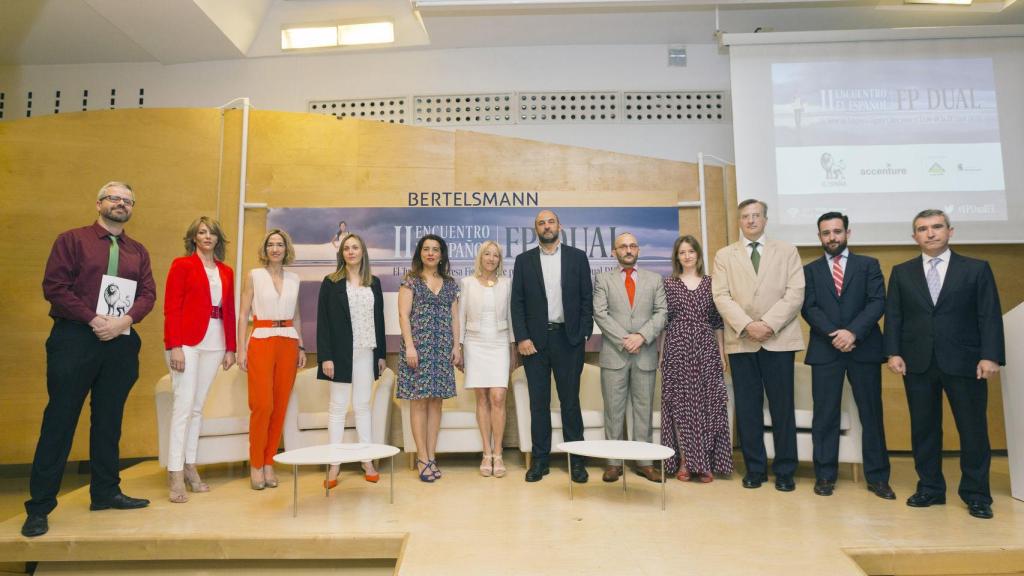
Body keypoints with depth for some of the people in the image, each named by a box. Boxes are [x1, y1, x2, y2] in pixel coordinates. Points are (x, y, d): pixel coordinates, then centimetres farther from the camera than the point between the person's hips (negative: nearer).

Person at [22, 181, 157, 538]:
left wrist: (125, 320, -13)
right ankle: (39, 508, 8)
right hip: (74, 338, -4)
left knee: (109, 421, 11)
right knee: (60, 421, -1)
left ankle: (106, 492, 22)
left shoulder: (138, 252, 14)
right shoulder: (72, 240, 2)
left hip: (121, 343, 4)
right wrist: (93, 320, -15)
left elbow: (148, 293, 6)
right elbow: (53, 286, -7)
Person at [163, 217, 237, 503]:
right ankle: (175, 476, -1)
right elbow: (171, 308, -5)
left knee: (197, 407, 9)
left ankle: (190, 468, 16)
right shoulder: (182, 265, 1)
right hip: (187, 342, -5)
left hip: (214, 344, 5)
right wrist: (174, 346, -13)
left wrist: (231, 348, 10)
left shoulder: (226, 271, 14)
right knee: (183, 406, -6)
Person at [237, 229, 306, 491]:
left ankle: (269, 463, 14)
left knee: (280, 406, 3)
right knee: (262, 405, -8)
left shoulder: (294, 278, 11)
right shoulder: (254, 275, 2)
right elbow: (243, 314, 0)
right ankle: (255, 465, 7)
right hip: (261, 342, -3)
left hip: (288, 344, 3)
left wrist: (301, 347, 11)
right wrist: (241, 349, -6)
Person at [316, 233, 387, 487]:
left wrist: (382, 354, 8)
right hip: (341, 352, -3)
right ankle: (334, 465, 10)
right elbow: (323, 321, -4)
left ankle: (367, 460, 16)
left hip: (366, 353, 3)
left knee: (363, 406, 10)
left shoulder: (374, 283, 9)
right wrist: (325, 356, -12)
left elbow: (379, 319, 11)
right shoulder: (331, 282, 0)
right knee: (337, 406, 3)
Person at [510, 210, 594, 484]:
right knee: (538, 402, 6)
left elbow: (587, 298, 4)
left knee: (570, 400, 5)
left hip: (568, 338, -1)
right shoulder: (523, 260, 7)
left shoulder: (577, 257, 6)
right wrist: (521, 338, -6)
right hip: (535, 340, 1)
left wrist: (584, 334, -4)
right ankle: (540, 460, 15)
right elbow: (517, 303, 3)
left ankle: (576, 460, 15)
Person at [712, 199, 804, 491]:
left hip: (779, 340, 0)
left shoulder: (787, 251, 10)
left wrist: (769, 324, -13)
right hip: (741, 341, 1)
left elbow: (795, 293, -1)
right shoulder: (724, 255, 11)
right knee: (747, 409, 5)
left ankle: (785, 471, 16)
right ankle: (755, 468, 16)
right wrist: (746, 325, -14)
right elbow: (721, 296, 0)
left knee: (782, 407, 3)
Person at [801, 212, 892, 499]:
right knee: (825, 416, 3)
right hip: (825, 350, 0)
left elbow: (878, 302, -3)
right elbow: (809, 308, 0)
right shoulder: (810, 270, 11)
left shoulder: (868, 265, 9)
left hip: (864, 348, 0)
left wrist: (853, 332, -17)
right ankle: (825, 475, 12)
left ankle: (877, 477, 16)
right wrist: (834, 335, -14)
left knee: (872, 414, 5)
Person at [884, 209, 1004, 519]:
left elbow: (990, 316, -1)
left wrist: (990, 356, -11)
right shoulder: (901, 272, 10)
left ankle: (976, 495, 17)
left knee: (973, 428, 4)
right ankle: (930, 488, 18)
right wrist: (893, 352, -5)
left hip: (964, 362, -1)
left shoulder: (977, 269, 5)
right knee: (923, 428, 7)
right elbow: (893, 316, 6)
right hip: (918, 363, 2)